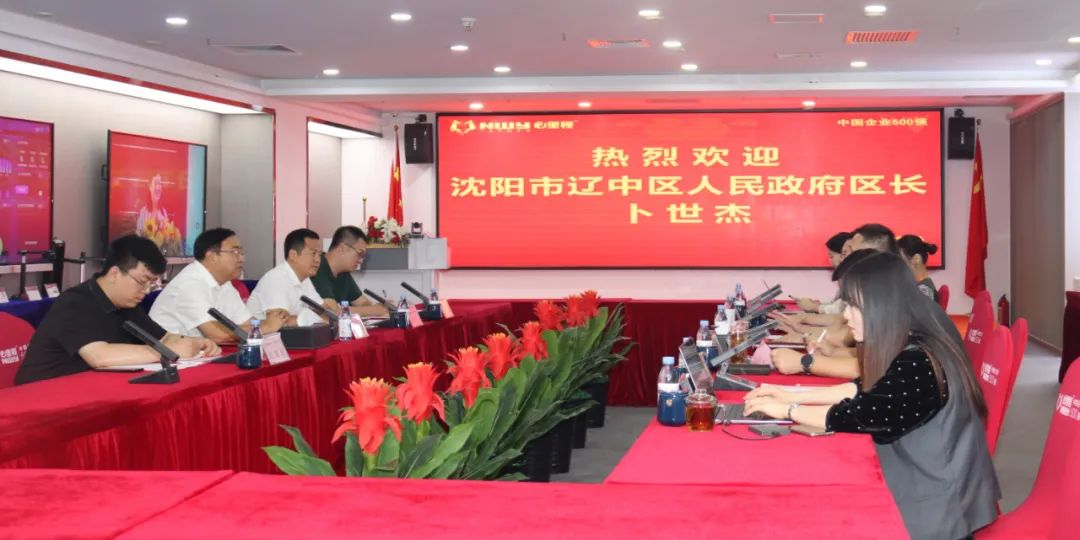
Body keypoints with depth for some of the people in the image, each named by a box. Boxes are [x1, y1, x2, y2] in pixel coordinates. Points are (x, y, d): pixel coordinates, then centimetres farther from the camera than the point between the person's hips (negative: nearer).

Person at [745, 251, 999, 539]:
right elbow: (863, 389, 10)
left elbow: (858, 415, -21)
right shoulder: (912, 343, 2)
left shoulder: (915, 364, -26)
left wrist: (787, 410, -9)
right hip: (927, 483, 8)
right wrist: (794, 396, 6)